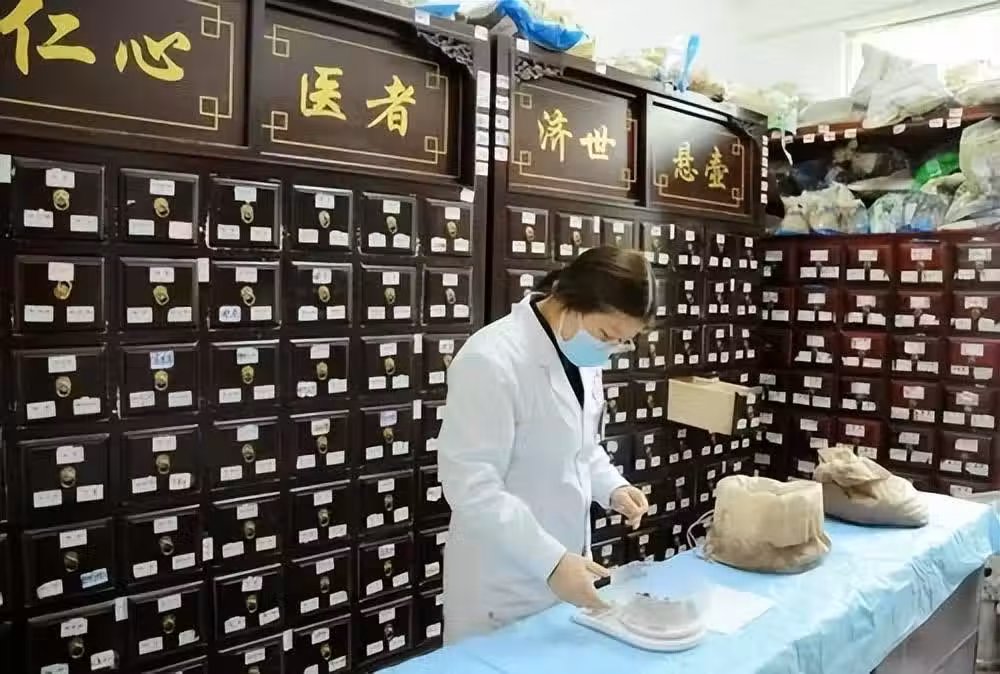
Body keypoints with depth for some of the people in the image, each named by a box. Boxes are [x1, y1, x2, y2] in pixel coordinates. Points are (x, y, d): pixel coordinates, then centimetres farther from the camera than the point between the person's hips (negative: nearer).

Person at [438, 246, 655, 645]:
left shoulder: (581, 353, 2)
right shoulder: (492, 361, -23)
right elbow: (471, 485, -24)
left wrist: (612, 487, -2)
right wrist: (548, 560, -28)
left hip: (563, 566, 8)